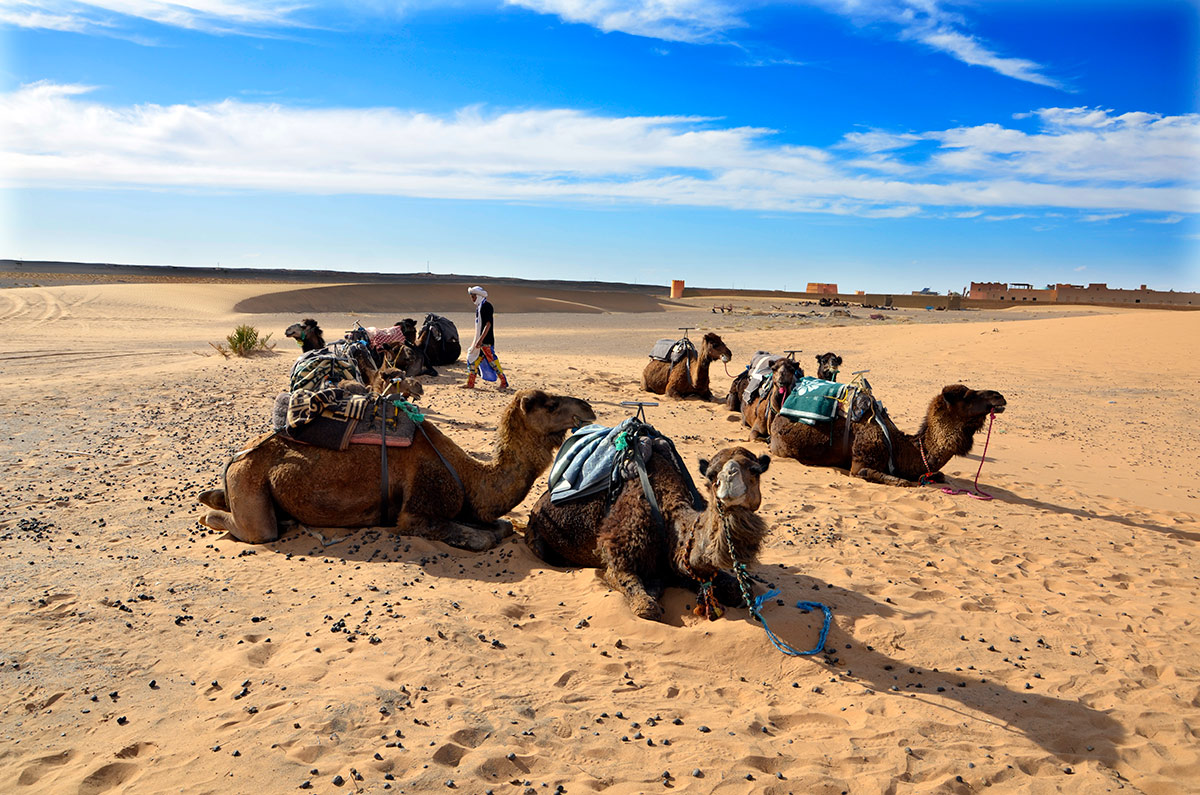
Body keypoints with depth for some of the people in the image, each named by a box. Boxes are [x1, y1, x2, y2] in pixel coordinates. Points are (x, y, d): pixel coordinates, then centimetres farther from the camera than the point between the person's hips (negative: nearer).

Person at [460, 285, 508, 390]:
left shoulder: (486, 305, -14)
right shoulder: (479, 306, 15)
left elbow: (488, 324, -21)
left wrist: (481, 339, -26)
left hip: (486, 341, -10)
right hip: (480, 340, 10)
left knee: (492, 360, -6)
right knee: (473, 359, 9)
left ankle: (504, 382, 2)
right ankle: (470, 383, 15)